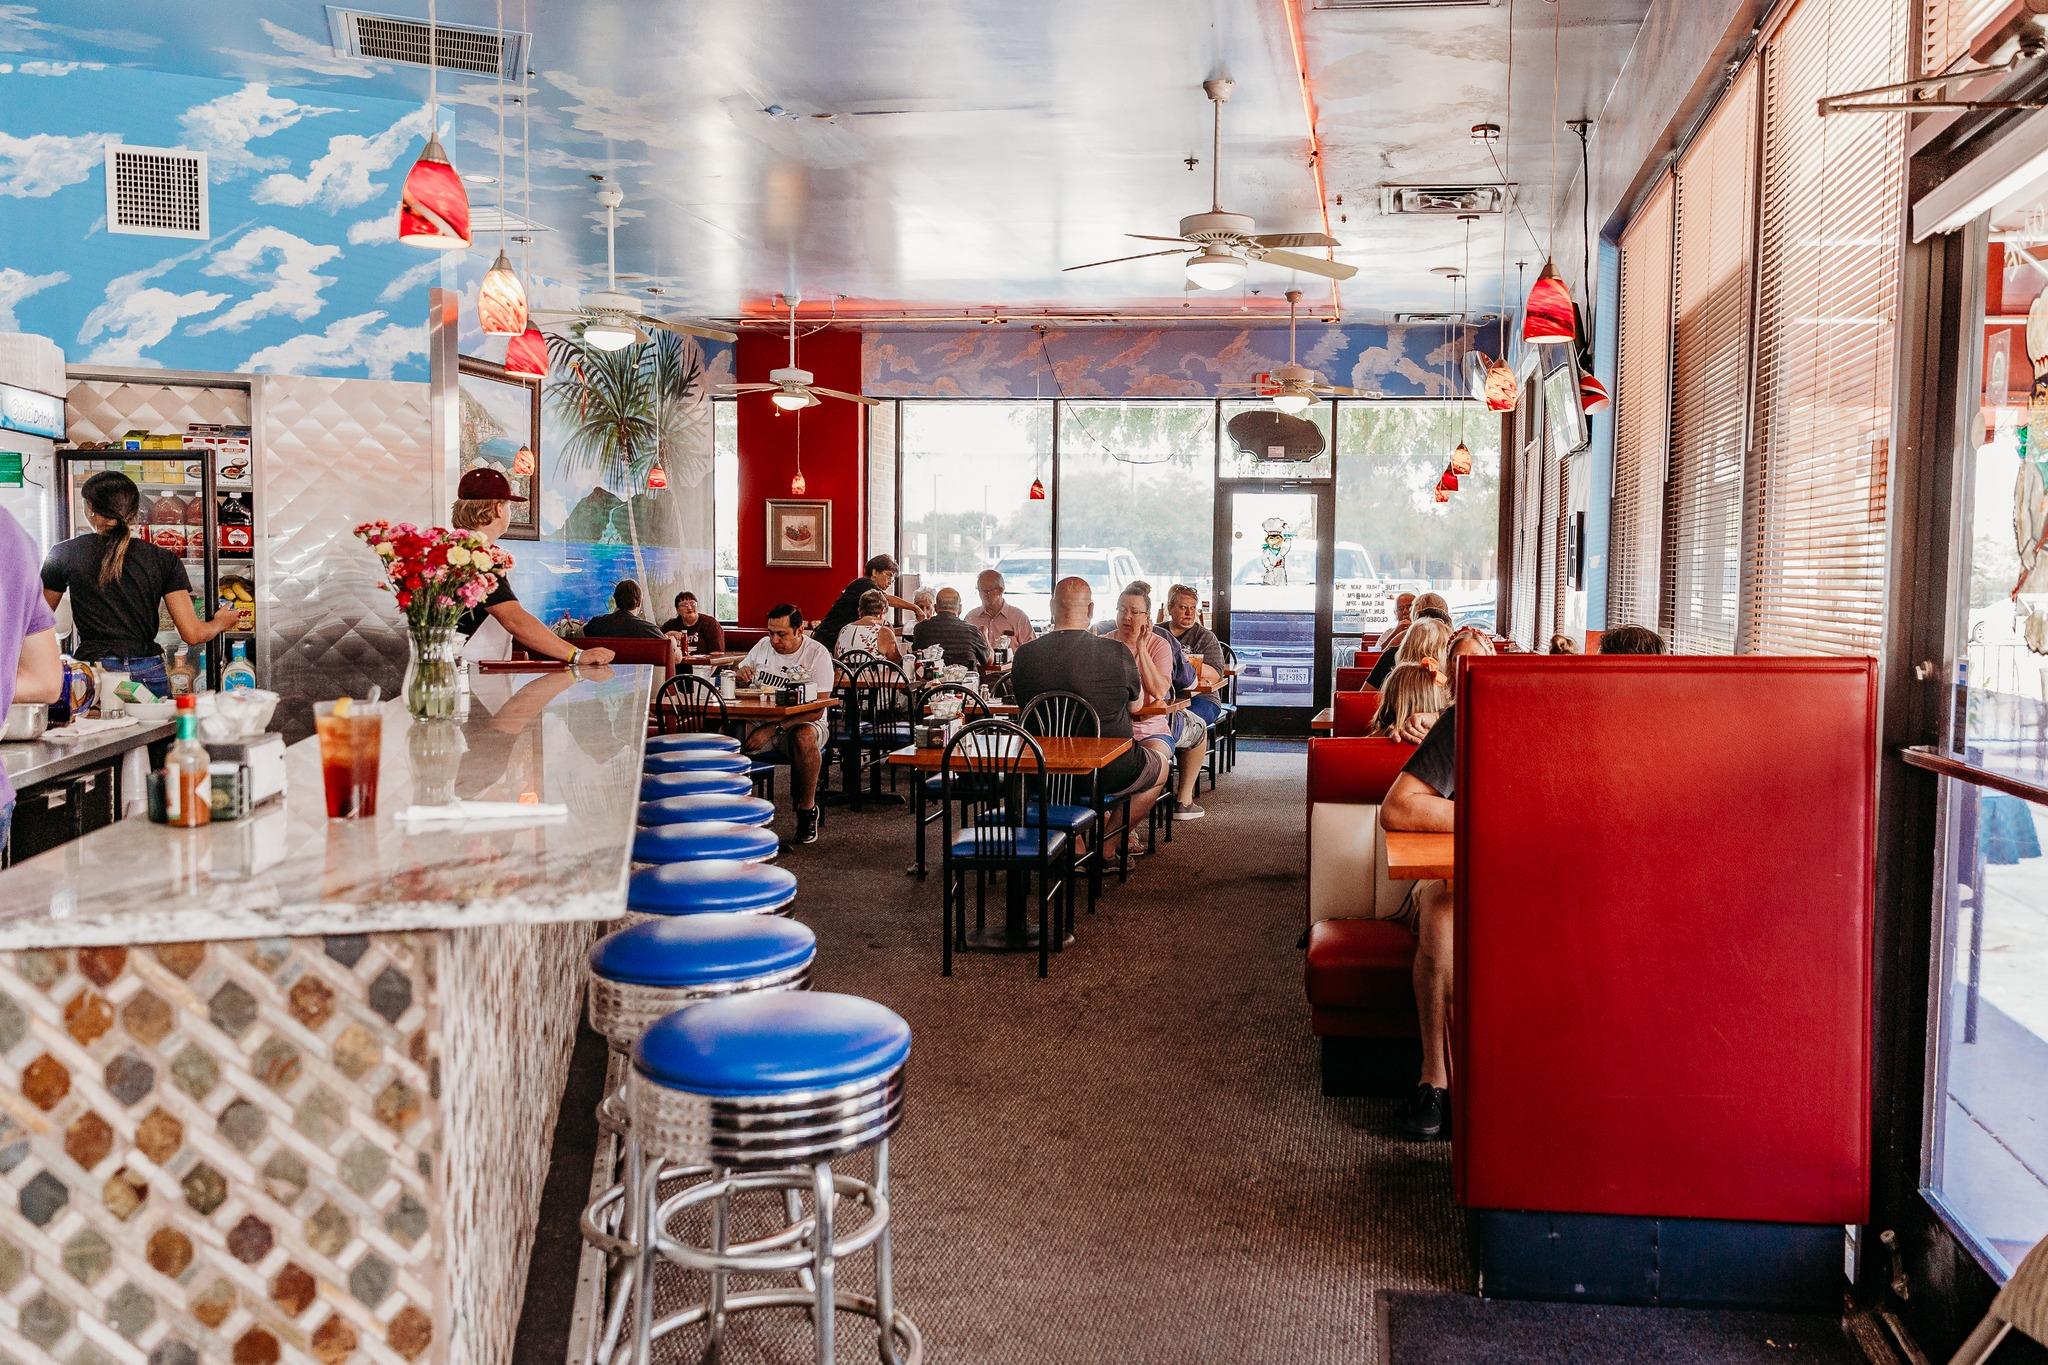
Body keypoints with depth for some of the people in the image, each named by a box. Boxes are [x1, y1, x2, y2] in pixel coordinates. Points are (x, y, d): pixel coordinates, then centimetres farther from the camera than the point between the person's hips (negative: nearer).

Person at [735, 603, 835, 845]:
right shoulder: (763, 645, 8)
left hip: (801, 723, -4)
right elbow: (739, 680, 21)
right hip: (760, 721, 4)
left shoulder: (817, 654, -9)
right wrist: (742, 674, -6)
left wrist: (773, 729, -26)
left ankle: (807, 809, -20)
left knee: (805, 737, -40)